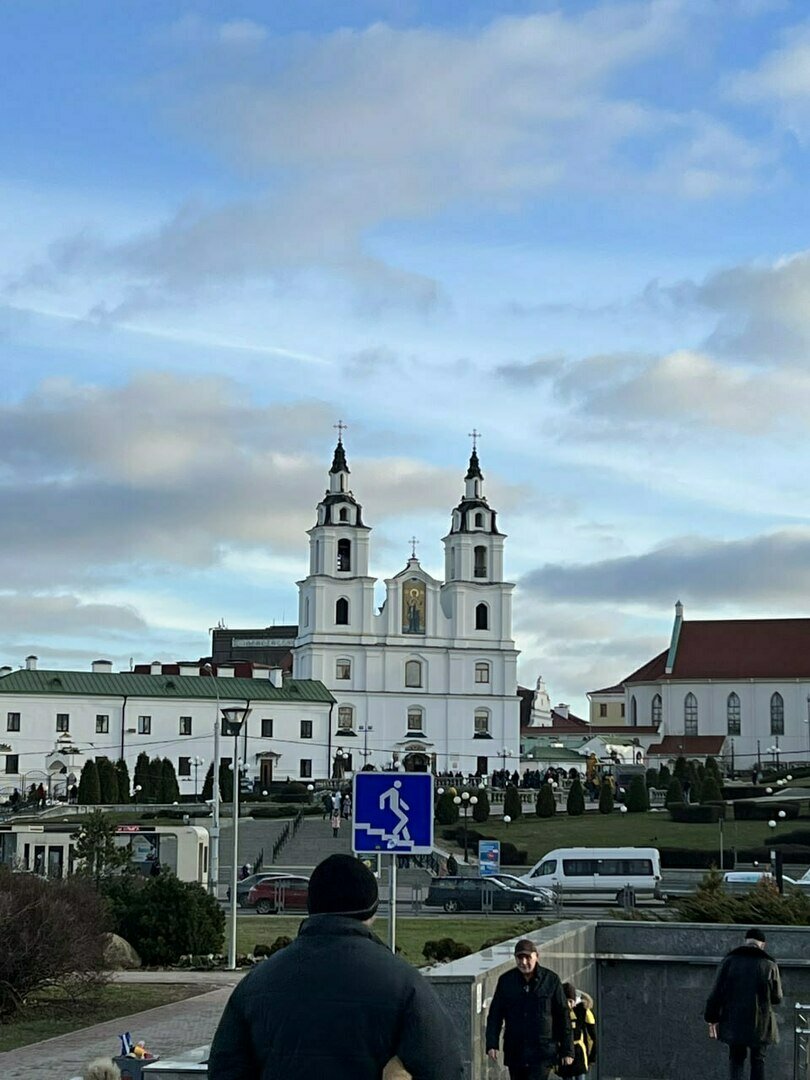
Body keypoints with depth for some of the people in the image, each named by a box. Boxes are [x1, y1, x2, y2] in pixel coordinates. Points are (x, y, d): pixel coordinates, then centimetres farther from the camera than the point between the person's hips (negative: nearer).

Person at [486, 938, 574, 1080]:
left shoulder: (551, 980, -1)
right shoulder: (506, 981, 4)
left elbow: (563, 1016, 2)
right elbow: (495, 1014, 5)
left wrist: (567, 1050, 1)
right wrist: (492, 1044, -8)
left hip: (542, 1053, -3)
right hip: (515, 1052, 3)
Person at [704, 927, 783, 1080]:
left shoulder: (730, 962, -2)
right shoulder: (769, 965, -4)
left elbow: (716, 993, -4)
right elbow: (776, 998, 4)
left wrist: (712, 1019, 2)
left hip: (734, 1021, 1)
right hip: (760, 1022, -1)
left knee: (737, 1058, 15)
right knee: (758, 1059, 12)